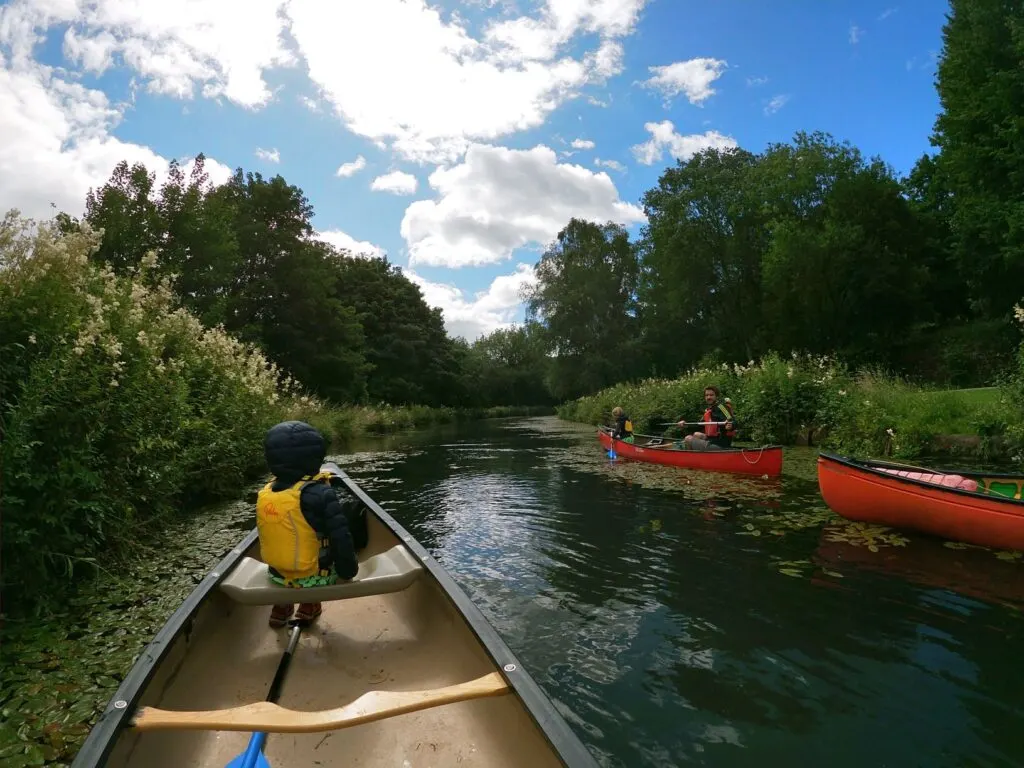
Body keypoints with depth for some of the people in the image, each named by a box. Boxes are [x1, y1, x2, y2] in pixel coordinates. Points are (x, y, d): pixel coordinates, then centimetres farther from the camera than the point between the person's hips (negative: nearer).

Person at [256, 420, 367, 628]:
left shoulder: (264, 494, -6)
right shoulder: (320, 494, -26)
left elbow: (274, 537, 9)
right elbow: (341, 539, -23)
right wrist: (348, 571, -6)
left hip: (277, 576, 6)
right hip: (315, 577, -6)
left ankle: (281, 607, 32)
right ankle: (310, 605, 17)